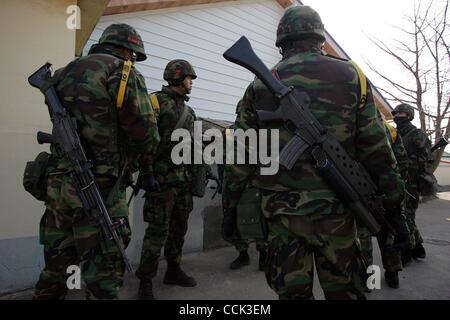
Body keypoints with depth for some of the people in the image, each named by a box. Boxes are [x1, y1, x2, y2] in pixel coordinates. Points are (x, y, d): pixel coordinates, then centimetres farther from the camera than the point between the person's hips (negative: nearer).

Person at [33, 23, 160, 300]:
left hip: (58, 183, 7)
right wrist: (141, 159, 10)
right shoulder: (122, 72, -3)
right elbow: (145, 131, -10)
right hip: (98, 189, -7)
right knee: (103, 273, 2)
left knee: (55, 267, 18)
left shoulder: (64, 73, 19)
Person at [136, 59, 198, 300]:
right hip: (162, 178, -8)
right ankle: (145, 281, 8)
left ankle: (173, 271, 28)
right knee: (158, 231, -6)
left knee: (179, 228, 13)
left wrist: (195, 174, 18)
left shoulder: (188, 110, 19)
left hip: (184, 179, 8)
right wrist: (147, 174, -19)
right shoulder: (156, 101, -5)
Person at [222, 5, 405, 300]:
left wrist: (229, 209, 11)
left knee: (291, 291, 13)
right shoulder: (349, 76, 2)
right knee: (343, 290, 15)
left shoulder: (259, 86, 3)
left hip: (282, 212, 1)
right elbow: (375, 147, 0)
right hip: (334, 210, 0)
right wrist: (393, 199, 10)